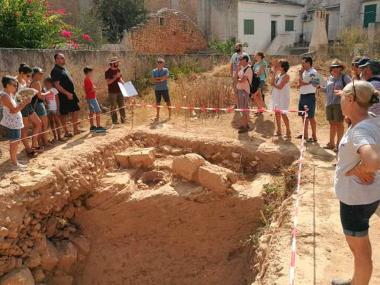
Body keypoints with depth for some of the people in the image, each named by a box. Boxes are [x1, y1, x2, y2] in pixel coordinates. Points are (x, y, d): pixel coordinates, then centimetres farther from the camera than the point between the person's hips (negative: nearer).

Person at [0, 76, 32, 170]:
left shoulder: (10, 95, 12)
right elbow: (14, 110, -24)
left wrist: (23, 102, 7)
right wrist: (25, 102, -23)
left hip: (15, 123, 10)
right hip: (11, 123, -10)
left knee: (16, 143, 16)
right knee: (14, 143, -2)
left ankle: (15, 162, 26)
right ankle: (14, 164, 6)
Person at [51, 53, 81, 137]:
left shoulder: (64, 69, 15)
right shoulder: (55, 71, -13)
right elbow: (57, 85, -19)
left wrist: (72, 93, 17)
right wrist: (67, 93, -22)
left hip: (71, 94, 9)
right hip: (64, 95, -9)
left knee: (75, 111, 11)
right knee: (63, 114, 1)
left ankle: (75, 129, 20)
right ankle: (66, 132, 9)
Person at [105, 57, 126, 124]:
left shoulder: (118, 70, 10)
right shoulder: (108, 72, -8)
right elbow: (108, 82, -15)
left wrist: (122, 82, 0)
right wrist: (116, 77, -22)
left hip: (119, 91, 6)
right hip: (112, 92, -6)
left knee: (122, 106, 7)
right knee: (113, 107, 0)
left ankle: (123, 119, 14)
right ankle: (114, 120, 7)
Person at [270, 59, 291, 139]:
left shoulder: (286, 76, -13)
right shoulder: (278, 75, 10)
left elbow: (280, 87, -20)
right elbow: (272, 83, 3)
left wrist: (274, 85, -3)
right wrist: (273, 74, -3)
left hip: (283, 97, -8)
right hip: (276, 97, 8)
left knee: (283, 114, -7)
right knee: (277, 113, 11)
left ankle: (288, 133, 2)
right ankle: (279, 131, 21)